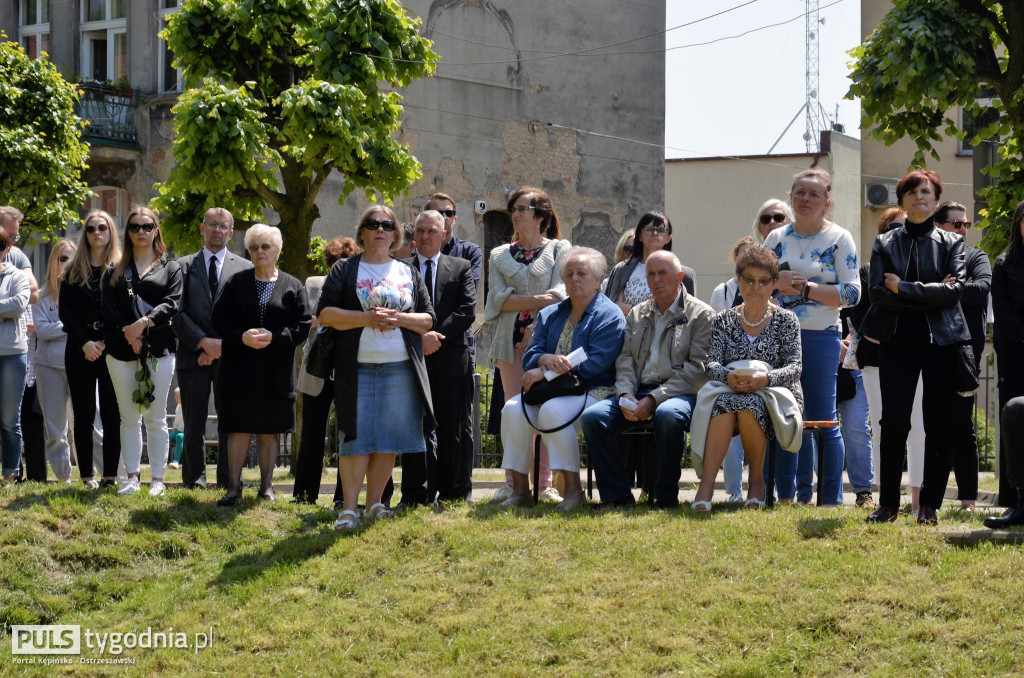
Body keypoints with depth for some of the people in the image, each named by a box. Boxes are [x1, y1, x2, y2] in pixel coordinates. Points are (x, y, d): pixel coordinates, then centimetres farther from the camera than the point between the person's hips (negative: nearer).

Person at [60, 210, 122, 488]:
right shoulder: (73, 270, 11)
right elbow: (65, 311, 4)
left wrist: (105, 342, -11)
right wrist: (85, 343, -8)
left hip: (112, 350, -2)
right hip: (80, 351, 2)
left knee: (112, 414, -2)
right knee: (83, 414, 1)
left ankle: (110, 476, -1)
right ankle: (87, 476, 3)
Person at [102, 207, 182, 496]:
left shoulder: (170, 269, 10)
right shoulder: (115, 271, 14)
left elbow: (172, 303, -4)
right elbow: (108, 308, 2)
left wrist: (144, 323, -17)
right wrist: (127, 331, -13)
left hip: (159, 350, -2)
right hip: (121, 351, 2)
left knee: (156, 418, -1)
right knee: (129, 417, 4)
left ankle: (158, 479, 2)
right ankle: (132, 477, 6)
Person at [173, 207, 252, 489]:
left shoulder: (244, 268, 9)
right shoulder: (184, 266, 11)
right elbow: (177, 312, 2)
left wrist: (222, 345, -9)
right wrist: (203, 341, -11)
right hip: (193, 355, 1)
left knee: (229, 423, 0)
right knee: (194, 423, 1)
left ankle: (227, 484, 3)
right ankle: (194, 483, 5)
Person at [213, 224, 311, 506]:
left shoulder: (292, 287, 6)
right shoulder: (237, 282, 7)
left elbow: (303, 326, 0)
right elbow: (219, 318, 2)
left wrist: (274, 337, -15)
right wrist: (242, 337, -15)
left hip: (276, 372, 0)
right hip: (240, 367, 0)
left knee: (269, 430, 6)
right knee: (239, 428, -1)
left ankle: (266, 485, 16)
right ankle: (234, 486, 3)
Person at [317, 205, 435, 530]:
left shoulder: (409, 273, 15)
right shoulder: (345, 270, 7)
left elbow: (428, 319, 10)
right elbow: (325, 314, -3)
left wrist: (399, 318, -9)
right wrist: (366, 318, -14)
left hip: (400, 367, 3)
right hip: (358, 366, -2)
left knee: (389, 437, 2)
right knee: (357, 435, -7)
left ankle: (374, 503, 11)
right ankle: (349, 508, -8)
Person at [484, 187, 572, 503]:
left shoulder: (559, 249, 9)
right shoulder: (500, 255, 18)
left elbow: (559, 295, -3)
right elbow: (498, 298, 2)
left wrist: (536, 329, -14)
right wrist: (537, 300, -11)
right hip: (511, 340, 3)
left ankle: (545, 483, -4)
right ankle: (512, 482, 0)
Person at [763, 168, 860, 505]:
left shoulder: (839, 239, 0)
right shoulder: (777, 237, 12)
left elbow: (852, 293, -8)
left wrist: (806, 288, -14)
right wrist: (777, 283, -8)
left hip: (820, 338, -4)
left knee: (822, 421, -3)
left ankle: (831, 499, 4)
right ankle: (787, 495, 14)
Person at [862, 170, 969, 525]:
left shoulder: (951, 243, 9)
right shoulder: (884, 244, 10)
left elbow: (954, 290, -8)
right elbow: (877, 293, -4)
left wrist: (903, 289, -11)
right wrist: (930, 296, -10)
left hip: (941, 340, 0)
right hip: (898, 341, 0)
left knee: (938, 424, 0)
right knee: (894, 422, -5)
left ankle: (930, 505, 6)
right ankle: (888, 503, 3)